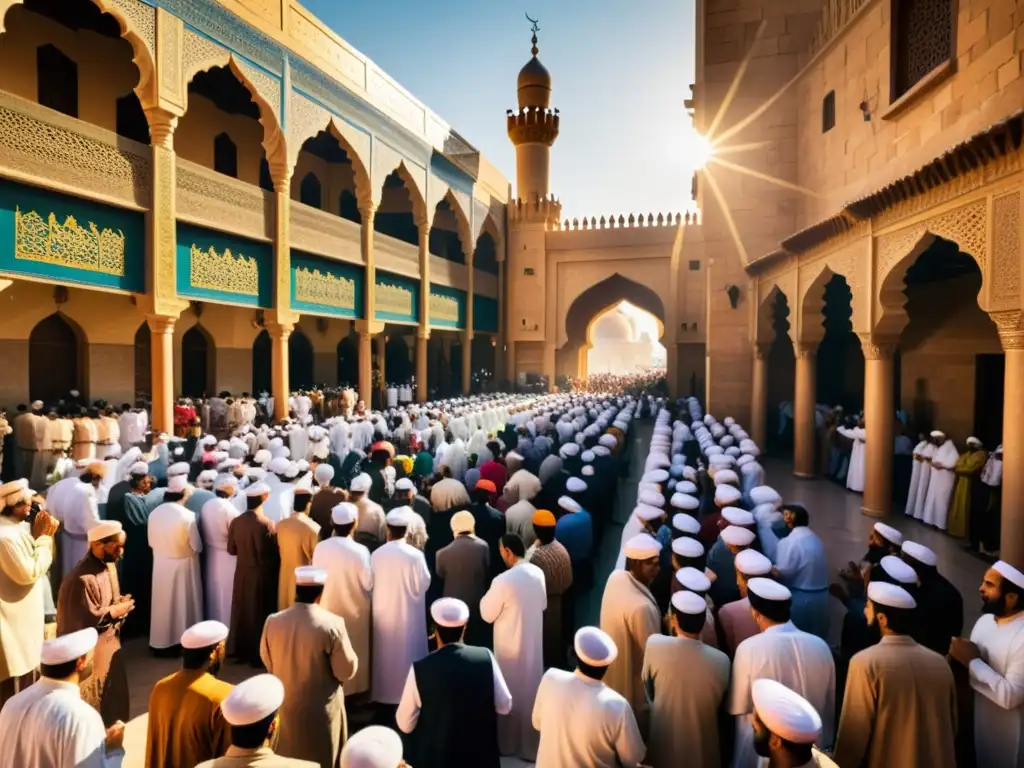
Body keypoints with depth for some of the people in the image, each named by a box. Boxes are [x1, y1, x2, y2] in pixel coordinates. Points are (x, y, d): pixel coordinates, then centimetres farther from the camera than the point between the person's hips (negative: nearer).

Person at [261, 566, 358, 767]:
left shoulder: (273, 621, -15)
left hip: (284, 706, 4)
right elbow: (347, 671, -17)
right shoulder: (332, 624, -27)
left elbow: (267, 662, 3)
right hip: (320, 710, -3)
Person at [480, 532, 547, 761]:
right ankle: (530, 742, 36)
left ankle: (508, 742, 32)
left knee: (512, 692, 13)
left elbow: (487, 615, -14)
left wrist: (488, 596, 1)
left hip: (511, 645, -6)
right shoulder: (538, 573, -7)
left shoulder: (503, 581, -27)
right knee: (530, 688, 20)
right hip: (534, 641, 6)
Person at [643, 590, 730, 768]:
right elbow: (722, 708, -3)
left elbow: (647, 689, -5)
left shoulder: (655, 645, -23)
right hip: (703, 753, 0)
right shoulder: (720, 661, -21)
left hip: (663, 747, 0)